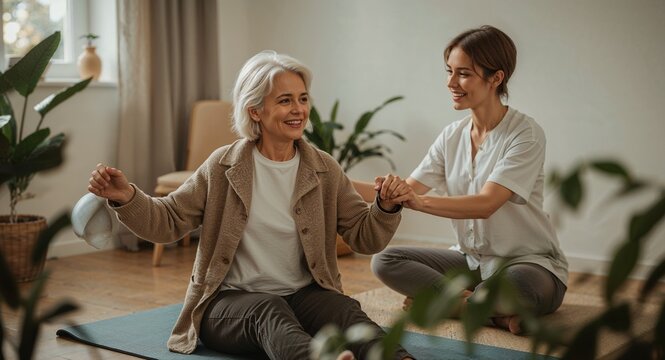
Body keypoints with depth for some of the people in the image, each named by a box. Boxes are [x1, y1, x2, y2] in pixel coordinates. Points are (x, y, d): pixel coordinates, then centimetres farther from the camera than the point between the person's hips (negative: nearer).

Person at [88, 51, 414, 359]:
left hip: (302, 296, 2)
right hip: (228, 301, -2)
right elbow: (168, 221, 3)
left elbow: (365, 238, 5)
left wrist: (387, 207, -17)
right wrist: (125, 197, -17)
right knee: (269, 310, -36)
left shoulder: (324, 170, 5)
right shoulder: (224, 167, 1)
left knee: (345, 309, -30)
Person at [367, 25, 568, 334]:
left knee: (514, 285, -41)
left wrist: (419, 201, -41)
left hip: (529, 264, -7)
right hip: (470, 260, 7)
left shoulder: (526, 135, -15)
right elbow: (406, 190, -1)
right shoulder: (452, 136, 5)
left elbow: (486, 203, -27)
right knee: (384, 261, -11)